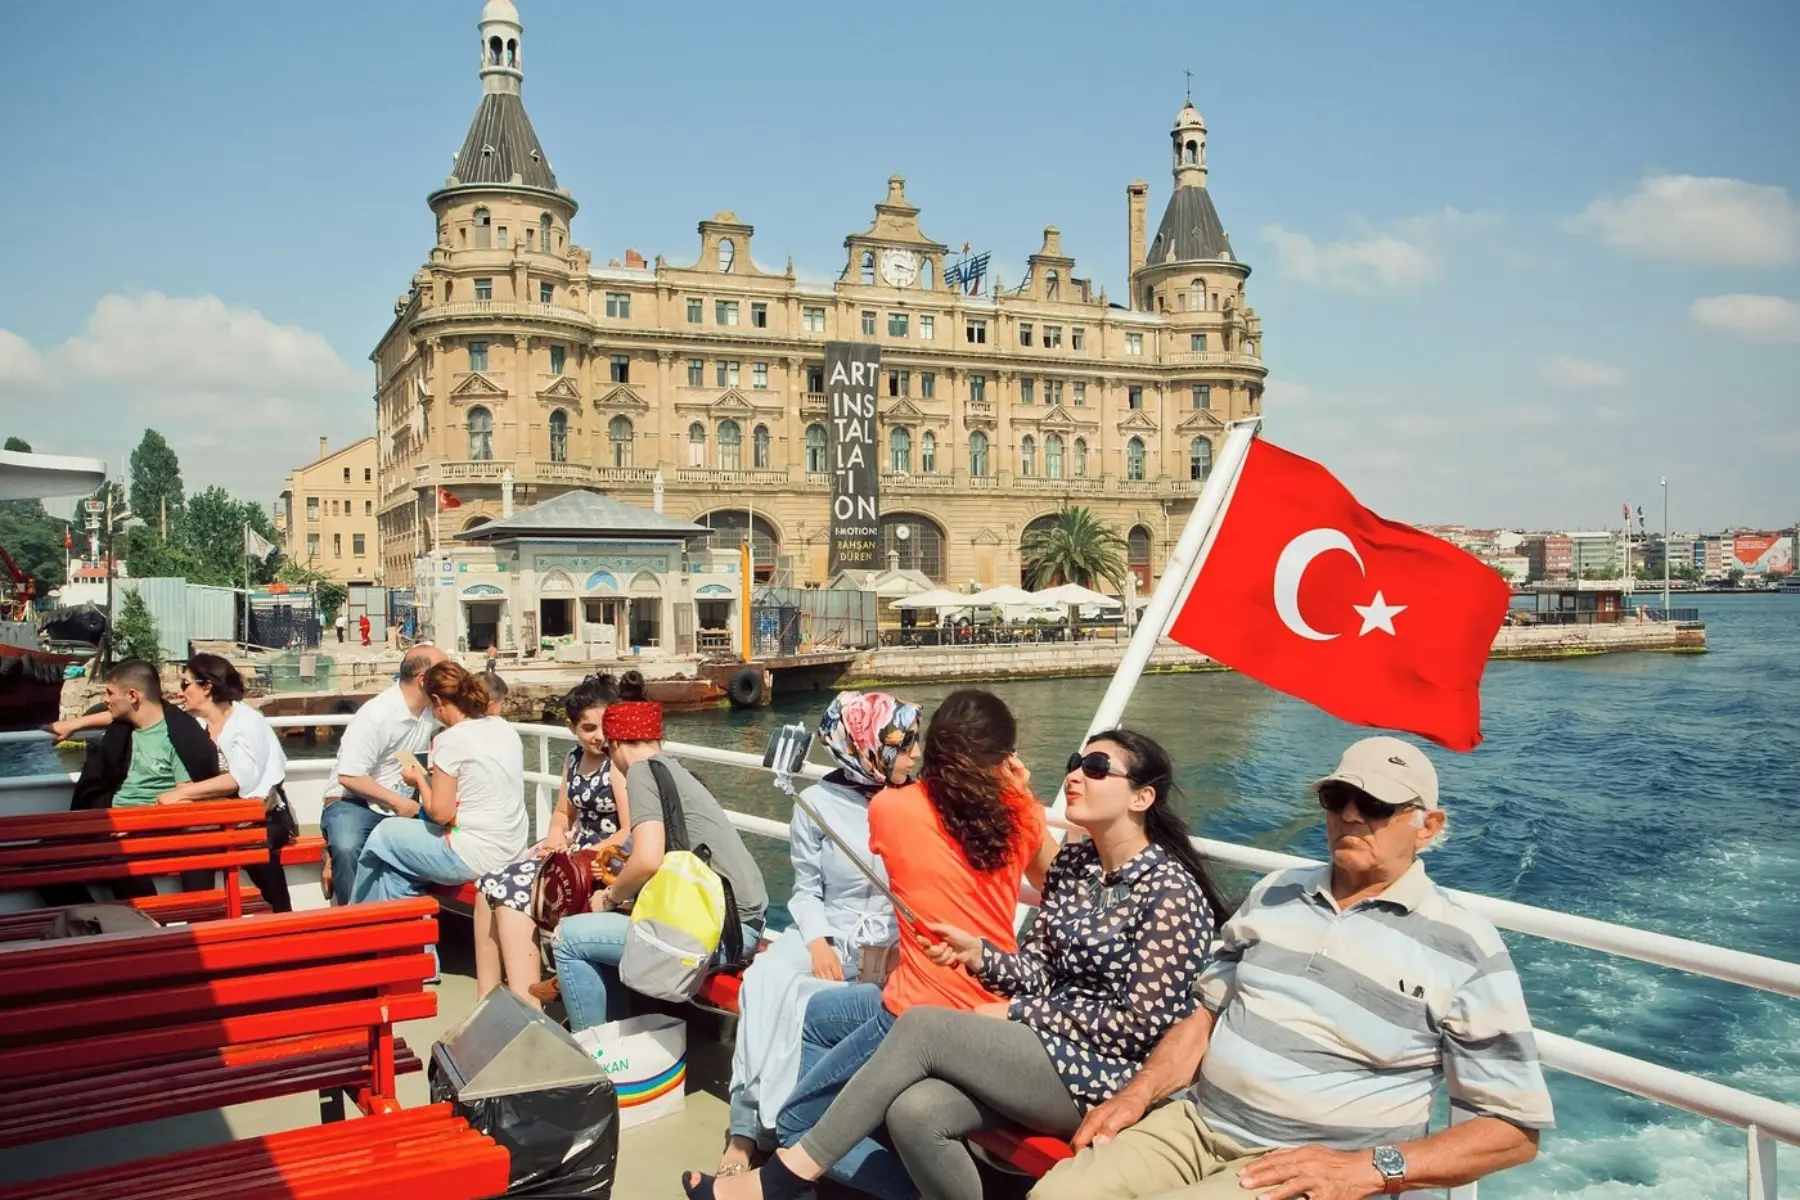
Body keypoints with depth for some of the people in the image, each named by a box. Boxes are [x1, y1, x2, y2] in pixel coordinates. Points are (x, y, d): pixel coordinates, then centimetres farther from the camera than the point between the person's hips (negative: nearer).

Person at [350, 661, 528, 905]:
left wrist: (420, 779, 2)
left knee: (383, 836, 16)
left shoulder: (451, 740, -16)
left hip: (476, 857, -8)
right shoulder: (506, 728, 6)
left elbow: (439, 814, -14)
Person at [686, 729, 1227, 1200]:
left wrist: (1016, 1013, -13)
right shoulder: (1071, 864, 11)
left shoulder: (1170, 888, -12)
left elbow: (1141, 1022, -16)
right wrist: (978, 953, -10)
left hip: (1109, 1077, -6)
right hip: (1049, 1048, 7)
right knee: (912, 1113, -23)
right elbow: (1039, 973, 11)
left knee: (921, 1026, -22)